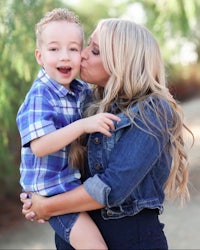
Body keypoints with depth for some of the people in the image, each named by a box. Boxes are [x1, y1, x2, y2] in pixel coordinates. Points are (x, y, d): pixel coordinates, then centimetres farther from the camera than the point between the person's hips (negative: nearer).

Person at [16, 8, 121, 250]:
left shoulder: (82, 90, 3)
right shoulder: (40, 96, -19)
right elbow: (39, 146, -29)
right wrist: (83, 125, -35)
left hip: (78, 182, 8)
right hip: (52, 190, -8)